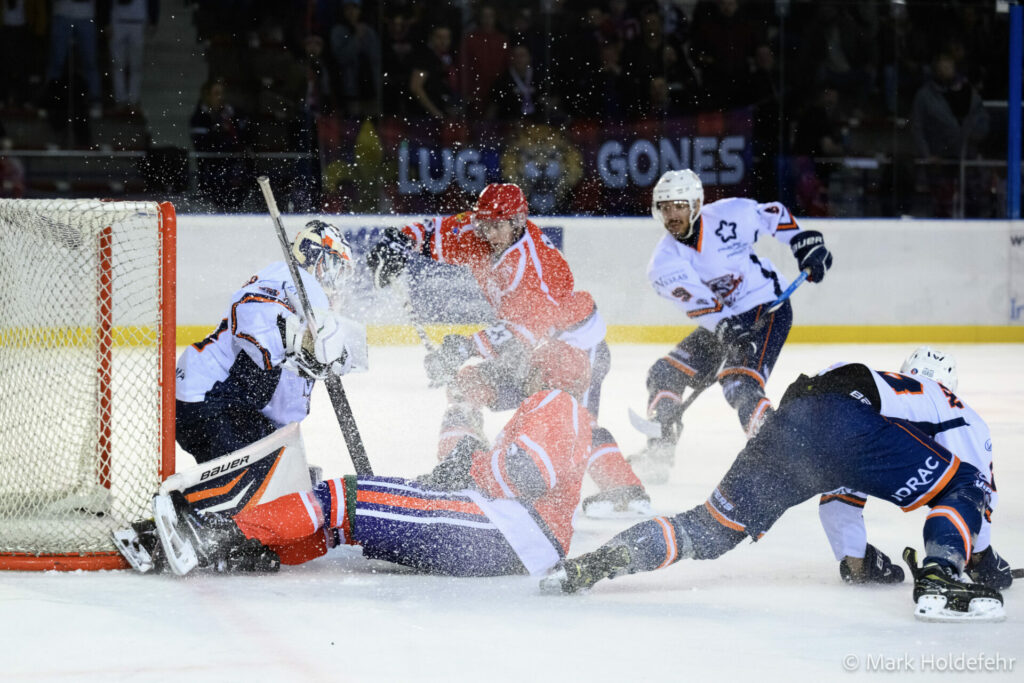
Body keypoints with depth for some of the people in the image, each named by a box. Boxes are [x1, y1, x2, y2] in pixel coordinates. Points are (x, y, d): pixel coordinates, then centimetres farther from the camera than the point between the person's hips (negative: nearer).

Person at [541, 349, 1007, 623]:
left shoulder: (881, 381, 48)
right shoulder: (958, 413, 33)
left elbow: (839, 489, 53)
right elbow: (978, 484, 26)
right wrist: (982, 553, 39)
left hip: (790, 418, 6)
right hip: (849, 418, -6)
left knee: (713, 528, 11)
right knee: (958, 488, 5)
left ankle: (598, 561, -1)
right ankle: (938, 581, -19)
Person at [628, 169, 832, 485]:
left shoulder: (731, 215, -13)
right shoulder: (665, 262, -10)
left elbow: (775, 215, 7)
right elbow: (699, 304, -27)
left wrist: (807, 244, -1)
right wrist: (728, 327, -42)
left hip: (767, 309, -5)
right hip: (719, 323, 5)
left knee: (740, 386, -26)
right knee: (666, 373, 1)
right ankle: (658, 455, 14)